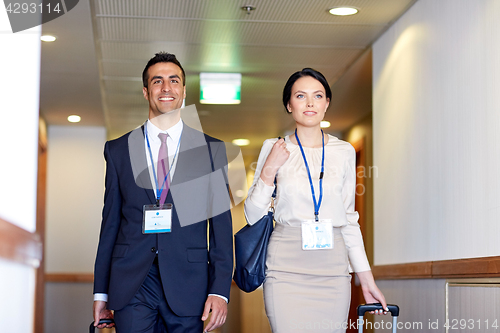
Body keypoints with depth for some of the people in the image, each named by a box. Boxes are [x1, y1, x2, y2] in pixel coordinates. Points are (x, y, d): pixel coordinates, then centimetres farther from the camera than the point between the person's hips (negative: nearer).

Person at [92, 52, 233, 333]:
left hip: (188, 287, 0)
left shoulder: (212, 150, 5)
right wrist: (101, 293, 8)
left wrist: (220, 290, -5)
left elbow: (222, 224, 3)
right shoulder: (118, 150, 9)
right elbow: (111, 222, 10)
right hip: (131, 287, 1)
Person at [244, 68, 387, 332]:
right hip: (287, 268, -2)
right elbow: (252, 216, 5)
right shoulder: (274, 149, 4)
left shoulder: (344, 151, 8)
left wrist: (367, 279, 7)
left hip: (332, 270, 2)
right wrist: (269, 170, -8)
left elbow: (349, 219, 12)